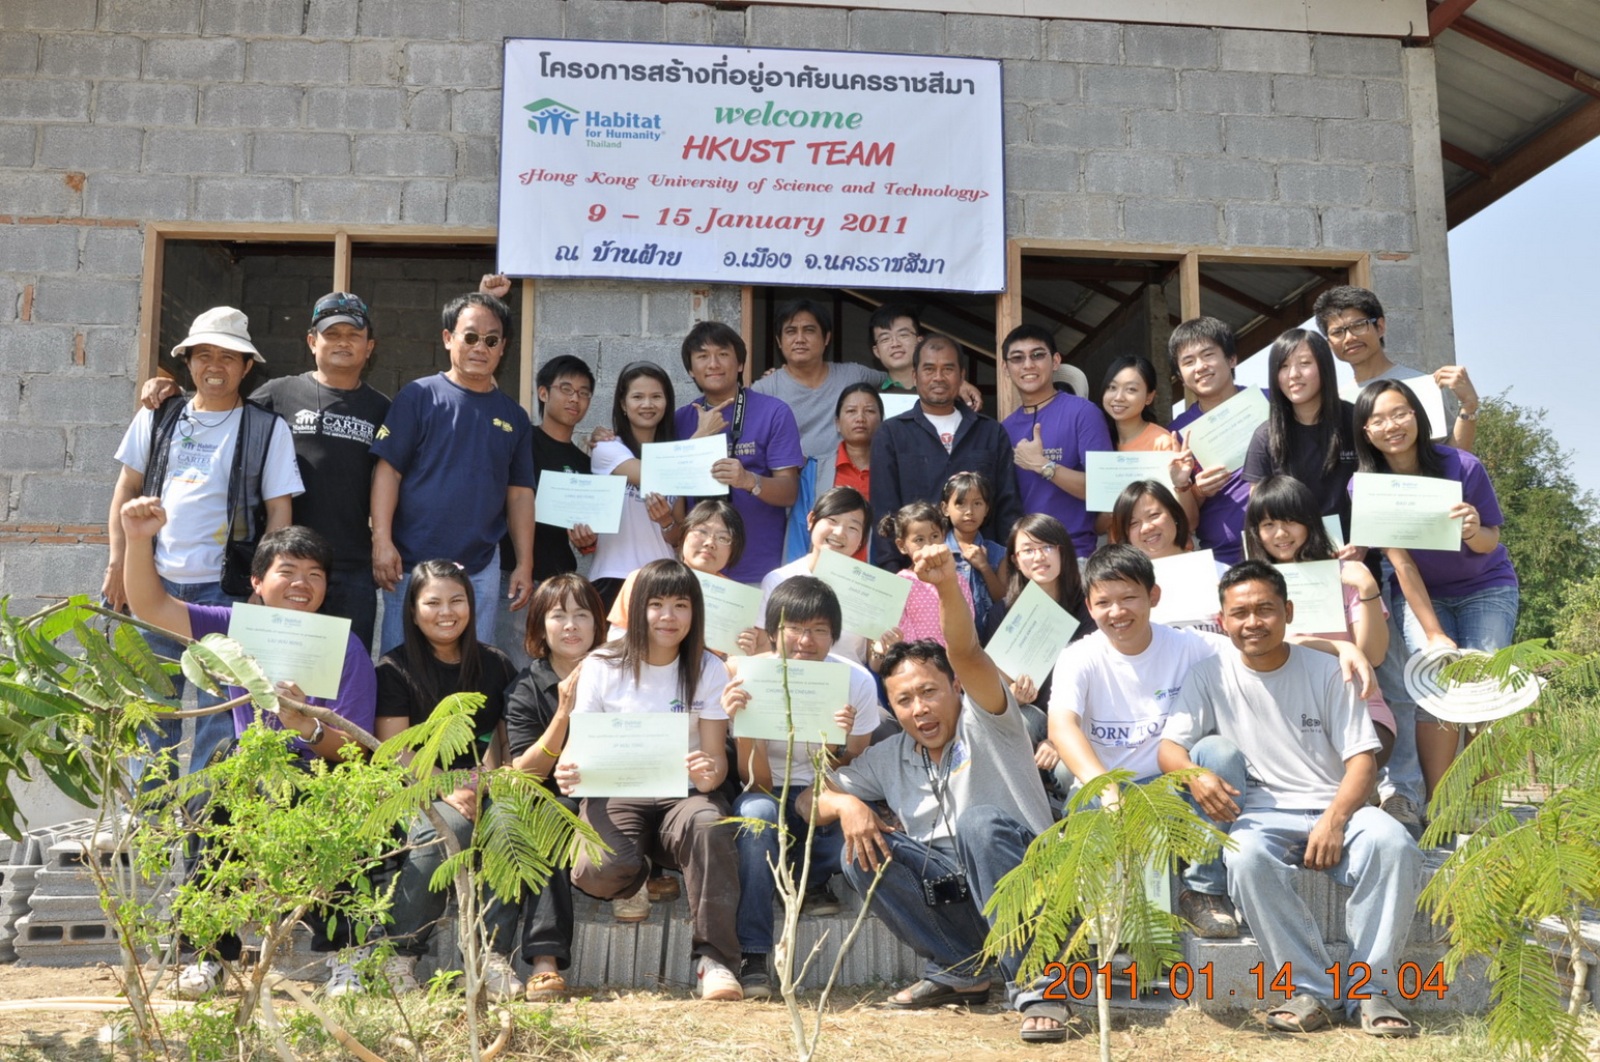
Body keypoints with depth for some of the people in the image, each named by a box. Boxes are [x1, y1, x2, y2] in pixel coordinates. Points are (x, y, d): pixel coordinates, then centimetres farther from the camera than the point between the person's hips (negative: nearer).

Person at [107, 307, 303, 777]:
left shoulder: (268, 429, 1)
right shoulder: (158, 417, 9)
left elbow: (279, 510, 0)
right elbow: (126, 490, 13)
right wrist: (118, 563, 5)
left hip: (225, 590, -3)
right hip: (156, 583, 3)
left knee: (217, 712, -1)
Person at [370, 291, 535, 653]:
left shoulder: (514, 416, 11)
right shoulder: (419, 396, 0)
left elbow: (519, 493, 12)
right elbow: (388, 470, -4)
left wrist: (525, 564, 6)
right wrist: (382, 540, -13)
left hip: (481, 569, 3)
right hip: (411, 565, -3)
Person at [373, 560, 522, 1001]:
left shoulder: (495, 665, 13)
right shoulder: (396, 668, 3)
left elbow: (508, 742, 11)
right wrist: (447, 792, -21)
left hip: (482, 788, 3)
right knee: (452, 825, -36)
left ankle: (494, 955, -29)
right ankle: (399, 956, -23)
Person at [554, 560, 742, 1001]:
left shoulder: (708, 671, 3)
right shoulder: (602, 666, 1)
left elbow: (716, 755, -2)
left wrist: (709, 774, -28)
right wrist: (568, 770, -25)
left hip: (683, 796, 1)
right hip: (616, 795, 0)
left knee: (709, 824, -37)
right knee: (603, 869, -33)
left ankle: (716, 960, -28)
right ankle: (633, 882, 7)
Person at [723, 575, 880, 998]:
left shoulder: (857, 681, -12)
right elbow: (758, 782, -19)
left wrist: (839, 748, -34)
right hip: (770, 797, -1)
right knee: (757, 810, -37)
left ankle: (814, 880, 1)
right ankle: (752, 956, -32)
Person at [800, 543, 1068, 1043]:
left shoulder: (984, 724, -6)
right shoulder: (888, 758, 9)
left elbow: (965, 653, -26)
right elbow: (810, 797, 10)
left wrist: (949, 587, -45)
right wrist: (845, 804, -14)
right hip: (950, 889, 5)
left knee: (980, 822, -35)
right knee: (861, 853, -15)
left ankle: (1037, 986, -30)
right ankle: (960, 970, -6)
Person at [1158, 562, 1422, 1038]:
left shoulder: (1325, 672, 5)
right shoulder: (1211, 676, 5)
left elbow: (1362, 761, 1)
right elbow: (1168, 747, -2)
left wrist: (1334, 820, -18)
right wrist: (1194, 774, -27)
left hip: (1335, 807, 1)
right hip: (1262, 814, -1)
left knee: (1393, 843, -31)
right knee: (1246, 856, -36)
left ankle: (1371, 991, -19)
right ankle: (1310, 989, -22)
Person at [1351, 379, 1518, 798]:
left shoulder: (1463, 466, -21)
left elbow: (1491, 543, -11)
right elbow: (1401, 563, -17)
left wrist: (1474, 531, -35)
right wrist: (1434, 633, -21)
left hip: (1486, 588, 0)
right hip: (1421, 594, 0)